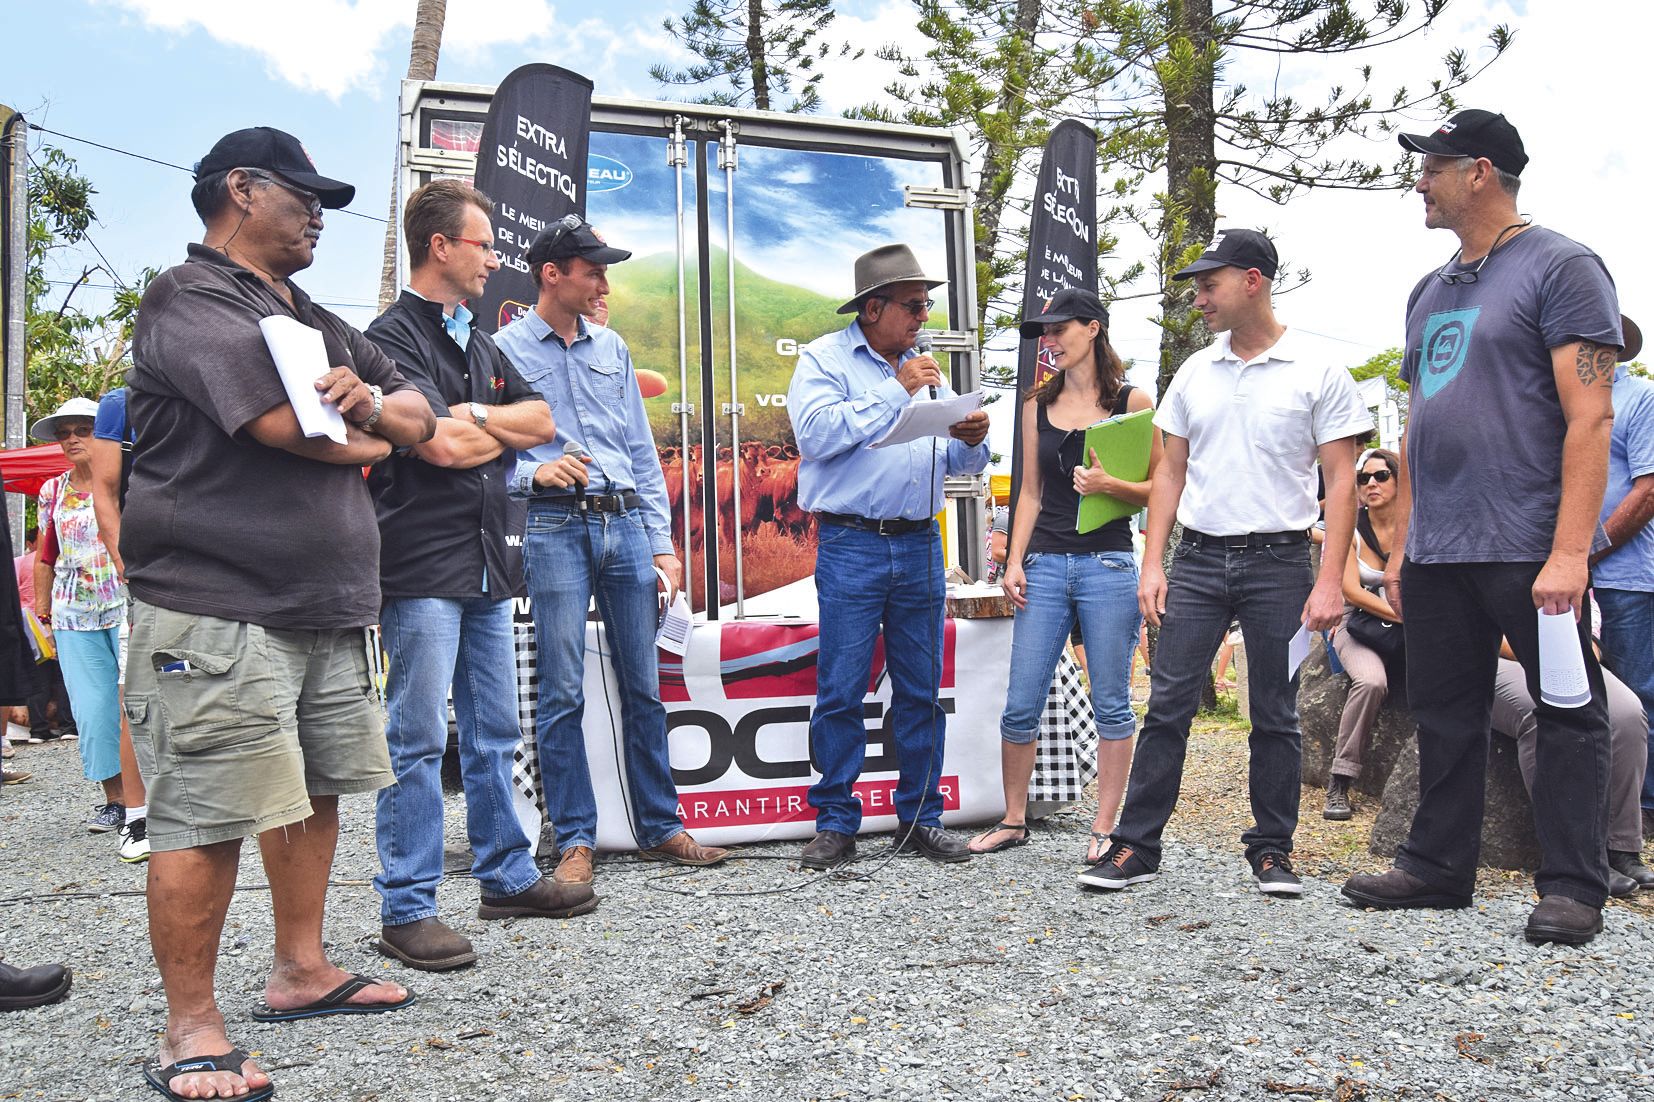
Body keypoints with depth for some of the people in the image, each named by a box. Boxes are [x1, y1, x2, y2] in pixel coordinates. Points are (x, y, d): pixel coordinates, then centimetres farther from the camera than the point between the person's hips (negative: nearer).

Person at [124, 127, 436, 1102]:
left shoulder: (315, 319, 21)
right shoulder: (192, 301, -7)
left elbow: (421, 419, 18)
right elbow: (288, 424, -20)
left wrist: (371, 404, -6)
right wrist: (372, 442, 1)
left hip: (328, 608, 9)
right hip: (217, 610, -9)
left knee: (313, 792, 15)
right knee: (208, 820, -6)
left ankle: (302, 970, 28)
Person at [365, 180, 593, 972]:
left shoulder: (478, 344, 19)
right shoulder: (394, 337, -8)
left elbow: (543, 420, 10)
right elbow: (442, 446, -19)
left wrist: (478, 417, -7)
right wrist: (509, 428, 0)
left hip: (487, 565, 8)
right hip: (423, 570, -8)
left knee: (493, 733, 14)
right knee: (419, 740, -4)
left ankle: (507, 876, 25)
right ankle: (406, 911, 4)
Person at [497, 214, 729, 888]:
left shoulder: (611, 348, 16)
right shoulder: (505, 350, 1)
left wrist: (662, 544, 10)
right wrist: (535, 472, -21)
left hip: (626, 526, 5)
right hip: (555, 529, -4)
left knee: (643, 687, 7)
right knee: (563, 694, -2)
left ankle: (660, 828, 17)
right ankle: (575, 841, 8)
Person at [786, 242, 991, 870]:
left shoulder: (925, 368, 18)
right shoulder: (823, 359, 2)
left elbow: (957, 460, 18)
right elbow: (816, 433, -16)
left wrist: (972, 441, -5)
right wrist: (895, 391, -13)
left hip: (920, 546, 5)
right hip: (851, 545, -5)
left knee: (921, 692, 8)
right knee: (840, 693, -3)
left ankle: (921, 819, 18)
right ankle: (836, 824, 8)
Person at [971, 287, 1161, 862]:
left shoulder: (1132, 401, 2)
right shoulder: (1038, 405, 13)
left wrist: (1109, 484, -15)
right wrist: (1014, 561, 5)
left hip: (1108, 563, -3)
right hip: (1045, 564, 3)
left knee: (1111, 703, 4)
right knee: (1021, 704, 3)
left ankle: (1104, 829, 14)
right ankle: (1013, 820, 18)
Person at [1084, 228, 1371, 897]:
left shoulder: (1317, 373, -2)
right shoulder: (1194, 374, 10)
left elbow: (1341, 481, -4)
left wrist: (1330, 581, -12)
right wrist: (1153, 563, 4)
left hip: (1279, 563, -3)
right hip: (1198, 558, 3)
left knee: (1275, 715, 6)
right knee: (1167, 703, 0)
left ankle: (1272, 850, 18)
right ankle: (1136, 846, 6)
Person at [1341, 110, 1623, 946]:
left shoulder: (1559, 267, -4)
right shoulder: (1430, 291, 18)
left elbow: (1590, 417, -12)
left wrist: (1569, 550, -20)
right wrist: (1401, 546, 15)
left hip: (1528, 549, -7)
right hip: (1438, 554, 8)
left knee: (1566, 716, 2)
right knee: (1444, 713, 12)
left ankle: (1571, 887, 11)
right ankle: (1438, 867, 23)